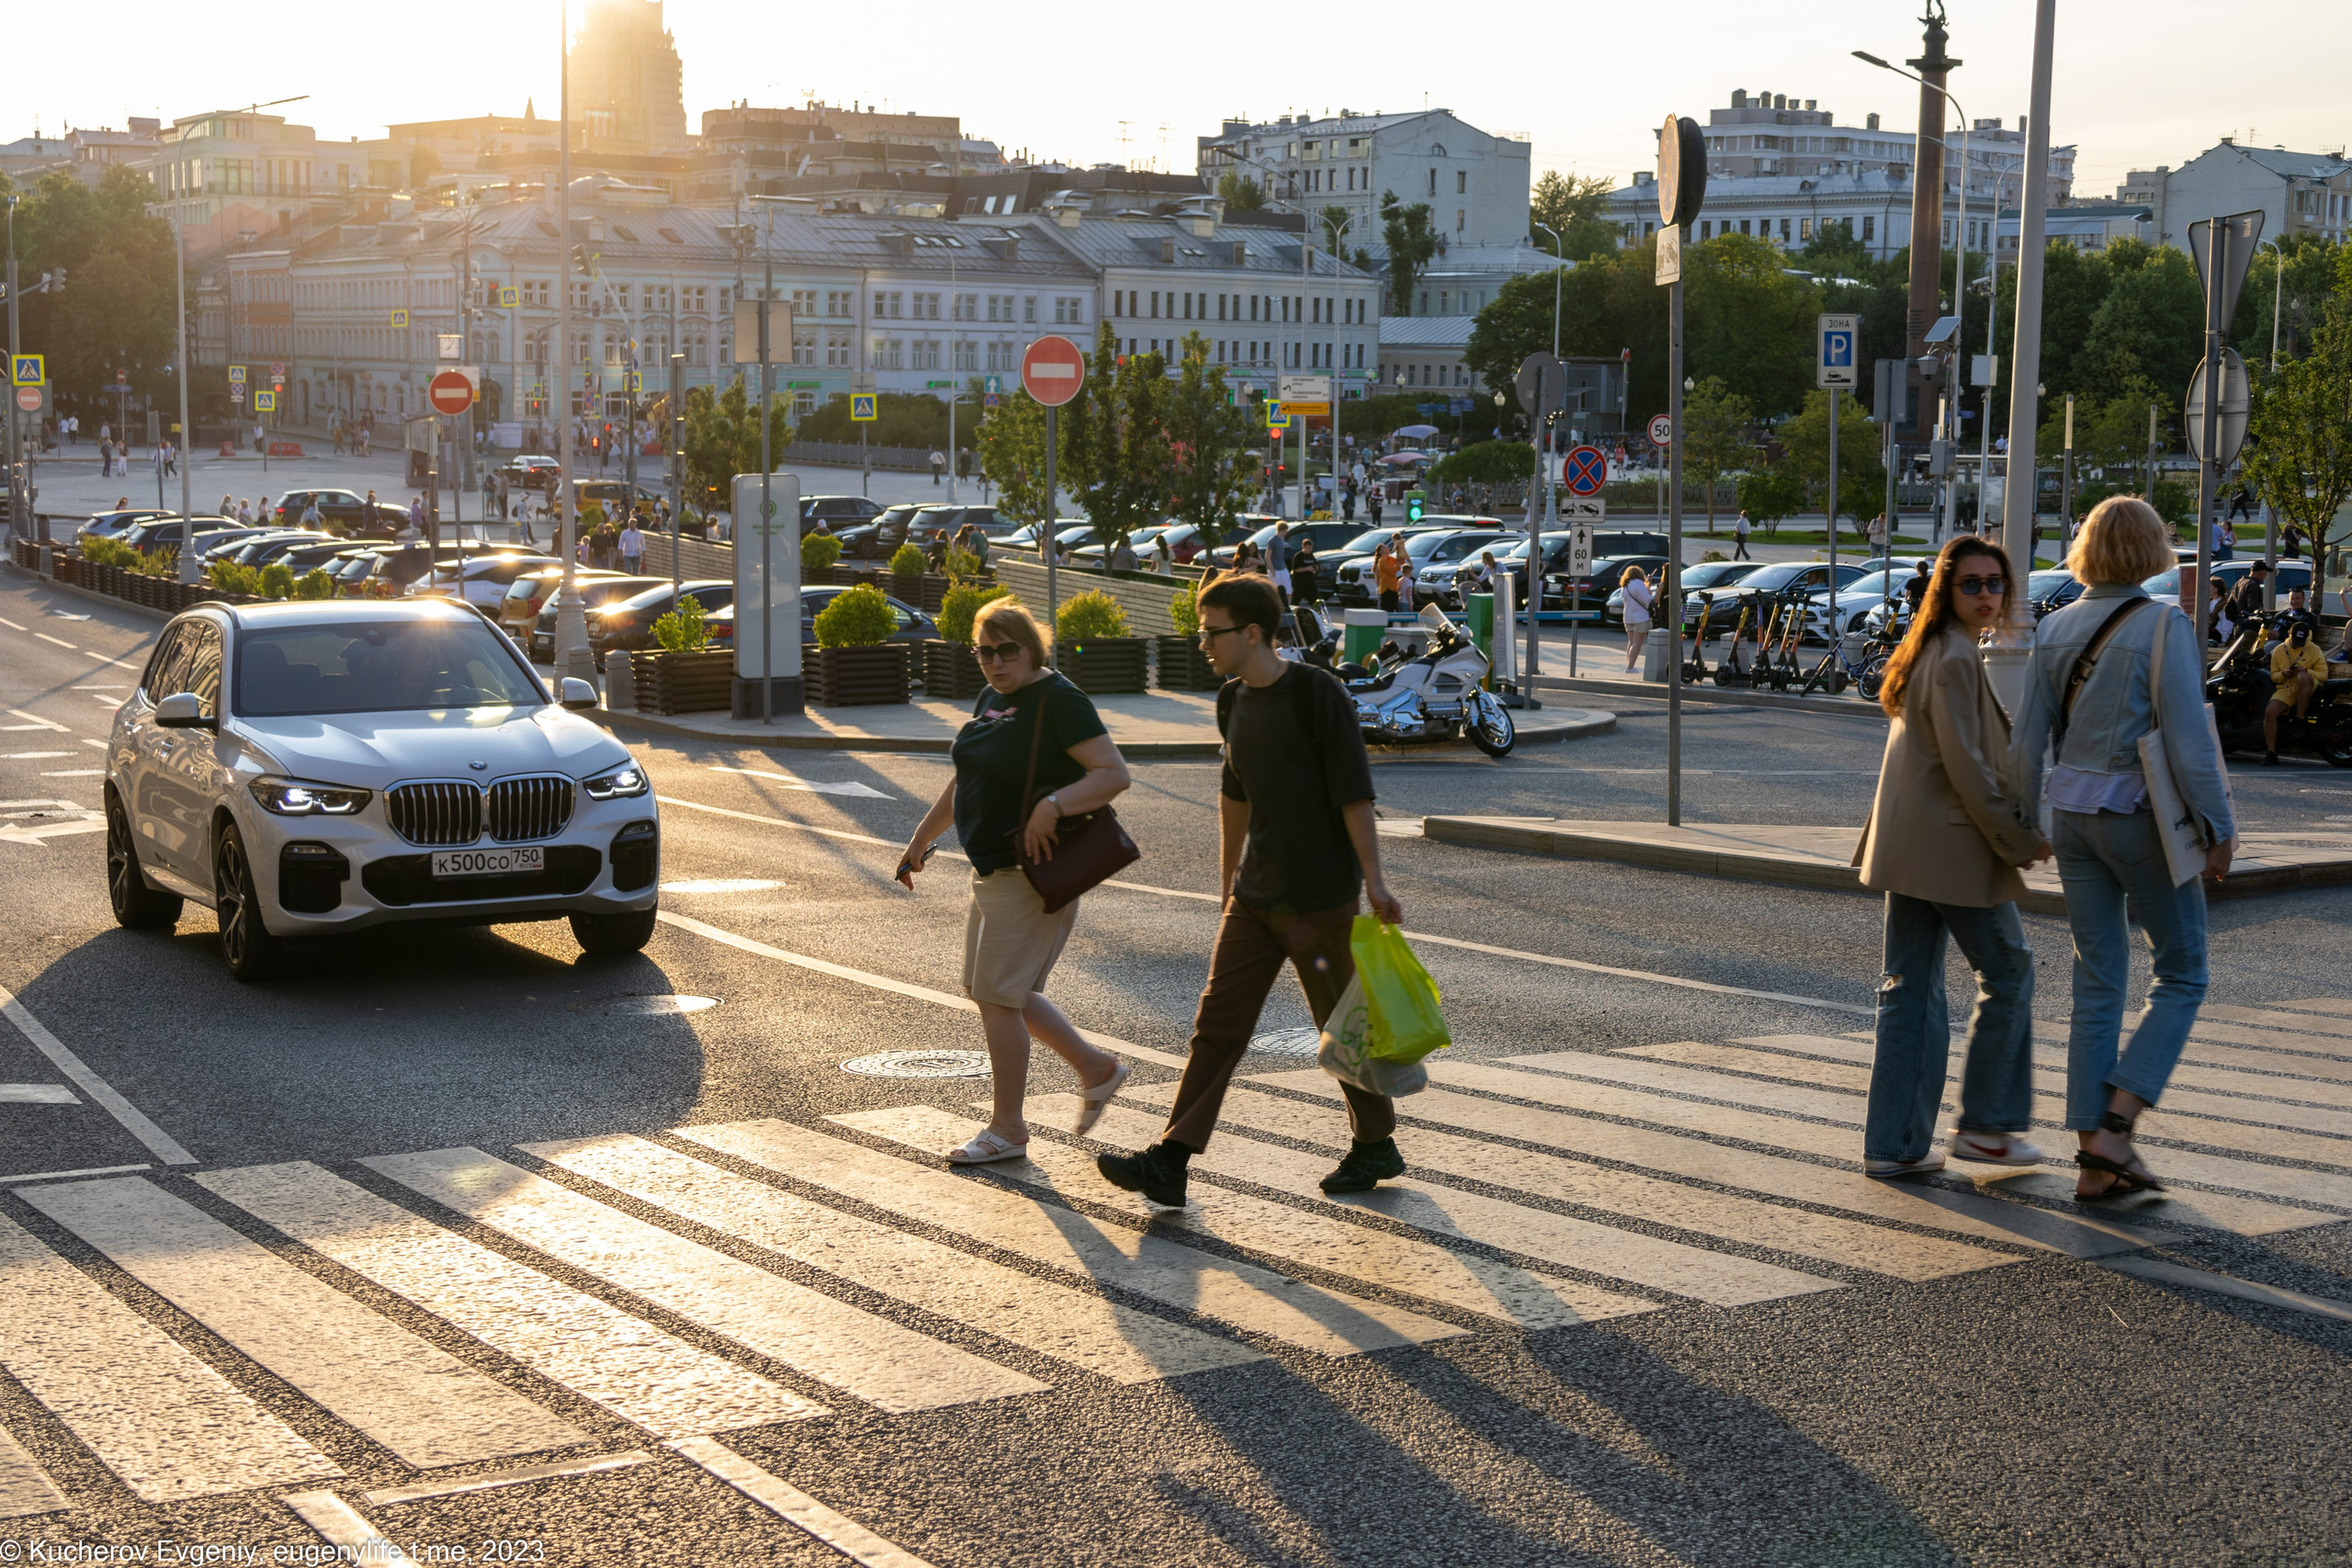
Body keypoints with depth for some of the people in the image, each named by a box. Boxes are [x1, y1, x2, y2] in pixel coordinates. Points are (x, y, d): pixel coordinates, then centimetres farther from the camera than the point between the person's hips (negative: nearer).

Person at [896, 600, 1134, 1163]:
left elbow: (1115, 774, -22)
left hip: (1034, 874, -10)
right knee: (997, 993, 14)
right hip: (991, 870, 10)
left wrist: (1053, 805, -33)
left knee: (997, 995, -5)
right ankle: (1096, 1067, 26)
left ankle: (1007, 1130, 7)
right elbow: (964, 780, 23)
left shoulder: (1058, 701, -14)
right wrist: (922, 837, 24)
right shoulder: (991, 700, 12)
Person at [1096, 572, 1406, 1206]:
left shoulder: (1316, 693, -15)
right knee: (1218, 1022, 1)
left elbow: (1354, 792, -16)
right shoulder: (1234, 699, 9)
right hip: (1256, 894, 7)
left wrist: (1373, 879, -18)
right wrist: (1229, 883, 24)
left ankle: (1376, 1146, 24)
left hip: (1321, 896, -7)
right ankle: (1170, 1163, -1)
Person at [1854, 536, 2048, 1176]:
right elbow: (1966, 766, -19)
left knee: (1911, 987, 9)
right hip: (1952, 846, -10)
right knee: (2008, 971, 5)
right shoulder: (1955, 657, -14)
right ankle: (1984, 1123, 12)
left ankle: (1894, 1143, 11)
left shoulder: (1931, 651, 17)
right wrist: (2019, 840, -12)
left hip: (1909, 848, 10)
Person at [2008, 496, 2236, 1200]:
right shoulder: (2164, 627, -13)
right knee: (2181, 977, 9)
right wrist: (2219, 829, -9)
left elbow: (2027, 741, 6)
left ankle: (2095, 1162, 10)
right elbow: (2189, 741, -17)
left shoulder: (2056, 629, 4)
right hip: (2141, 817, -6)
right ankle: (2114, 1125, -3)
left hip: (2074, 813, 6)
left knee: (2098, 986, 10)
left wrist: (2025, 823, 16)